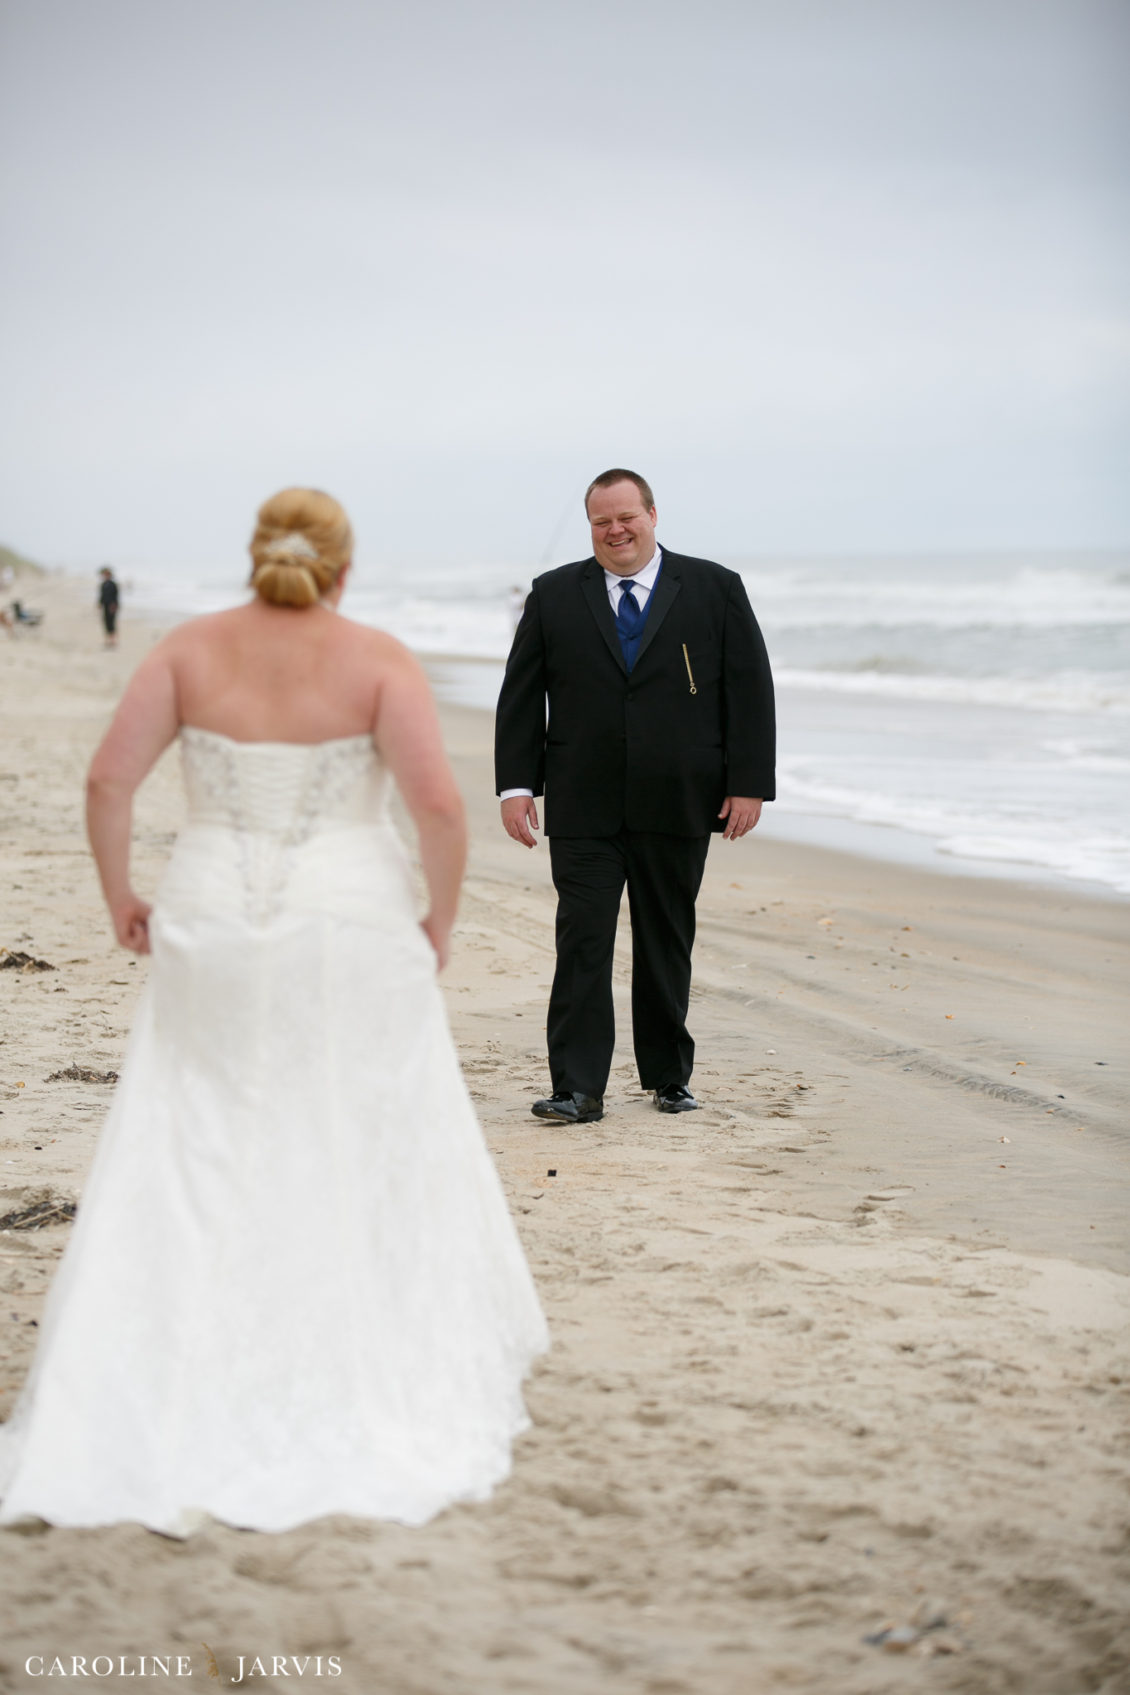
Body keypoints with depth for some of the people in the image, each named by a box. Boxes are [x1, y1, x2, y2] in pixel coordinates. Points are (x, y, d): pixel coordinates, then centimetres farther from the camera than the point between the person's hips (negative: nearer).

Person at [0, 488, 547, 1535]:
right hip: (350, 933, -2)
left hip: (211, 930, 2)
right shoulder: (377, 661, -6)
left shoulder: (190, 651, 0)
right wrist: (439, 919, 0)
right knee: (362, 1168, 11)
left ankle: (145, 1407, 8)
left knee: (187, 1172, 10)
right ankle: (393, 1394, 20)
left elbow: (107, 781, -5)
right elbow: (440, 805, -15)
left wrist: (119, 899, 8)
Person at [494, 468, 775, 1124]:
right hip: (583, 810, 0)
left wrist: (749, 783, -4)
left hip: (678, 805, 0)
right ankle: (578, 1089, -4)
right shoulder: (554, 596, 6)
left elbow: (750, 691, 2)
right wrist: (516, 784, -2)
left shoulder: (715, 590, 3)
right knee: (582, 943, -6)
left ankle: (669, 1076, 24)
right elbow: (521, 696, 6)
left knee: (668, 945, 10)